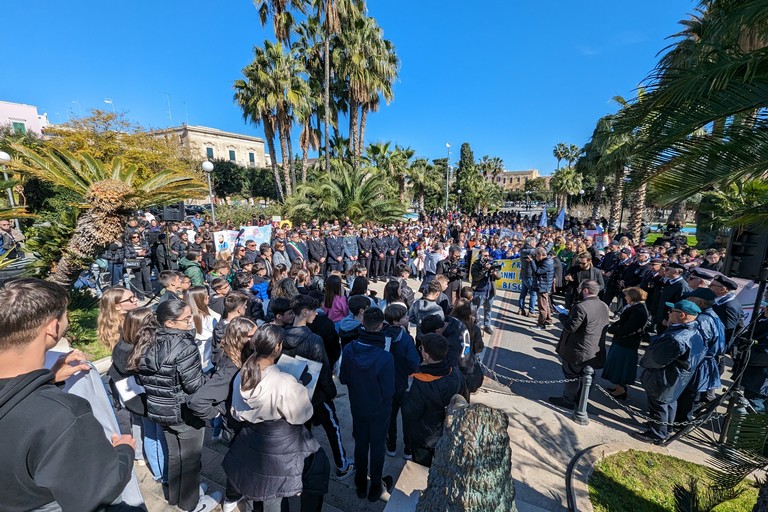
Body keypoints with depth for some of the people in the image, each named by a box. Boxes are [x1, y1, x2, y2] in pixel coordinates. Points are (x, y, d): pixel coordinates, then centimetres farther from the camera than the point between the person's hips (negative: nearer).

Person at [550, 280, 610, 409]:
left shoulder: (581, 307, -27)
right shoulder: (604, 306, 2)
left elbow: (571, 327, -24)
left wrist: (562, 316, -6)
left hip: (578, 352, -8)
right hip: (596, 351, 8)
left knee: (571, 375, 9)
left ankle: (567, 400, 23)